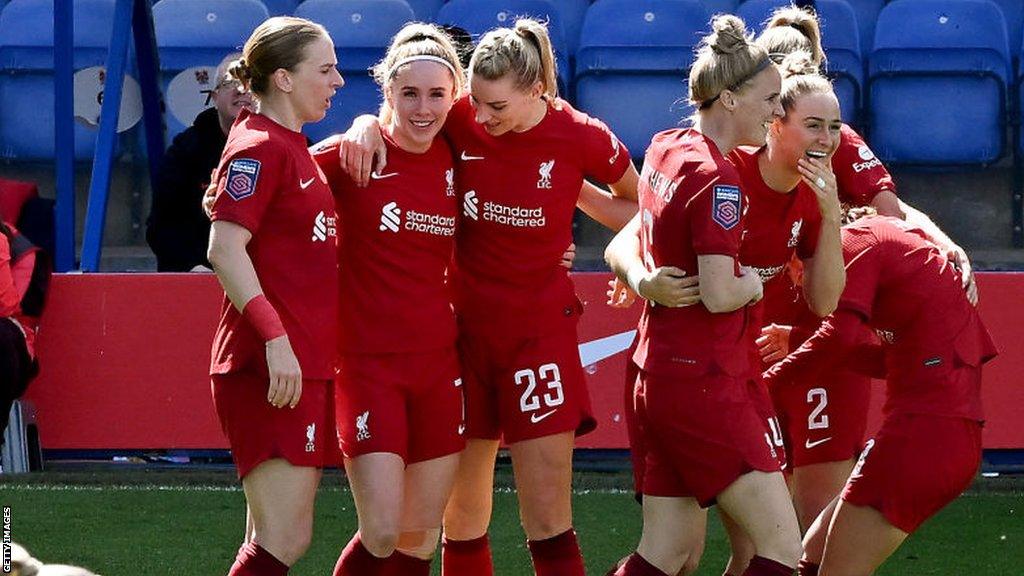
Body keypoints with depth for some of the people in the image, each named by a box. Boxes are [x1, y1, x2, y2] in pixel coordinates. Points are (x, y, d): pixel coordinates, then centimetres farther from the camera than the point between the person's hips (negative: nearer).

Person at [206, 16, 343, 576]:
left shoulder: (293, 149, 18)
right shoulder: (259, 147, -10)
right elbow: (225, 250, -19)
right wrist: (275, 335, -26)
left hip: (305, 367, 10)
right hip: (271, 370, -10)